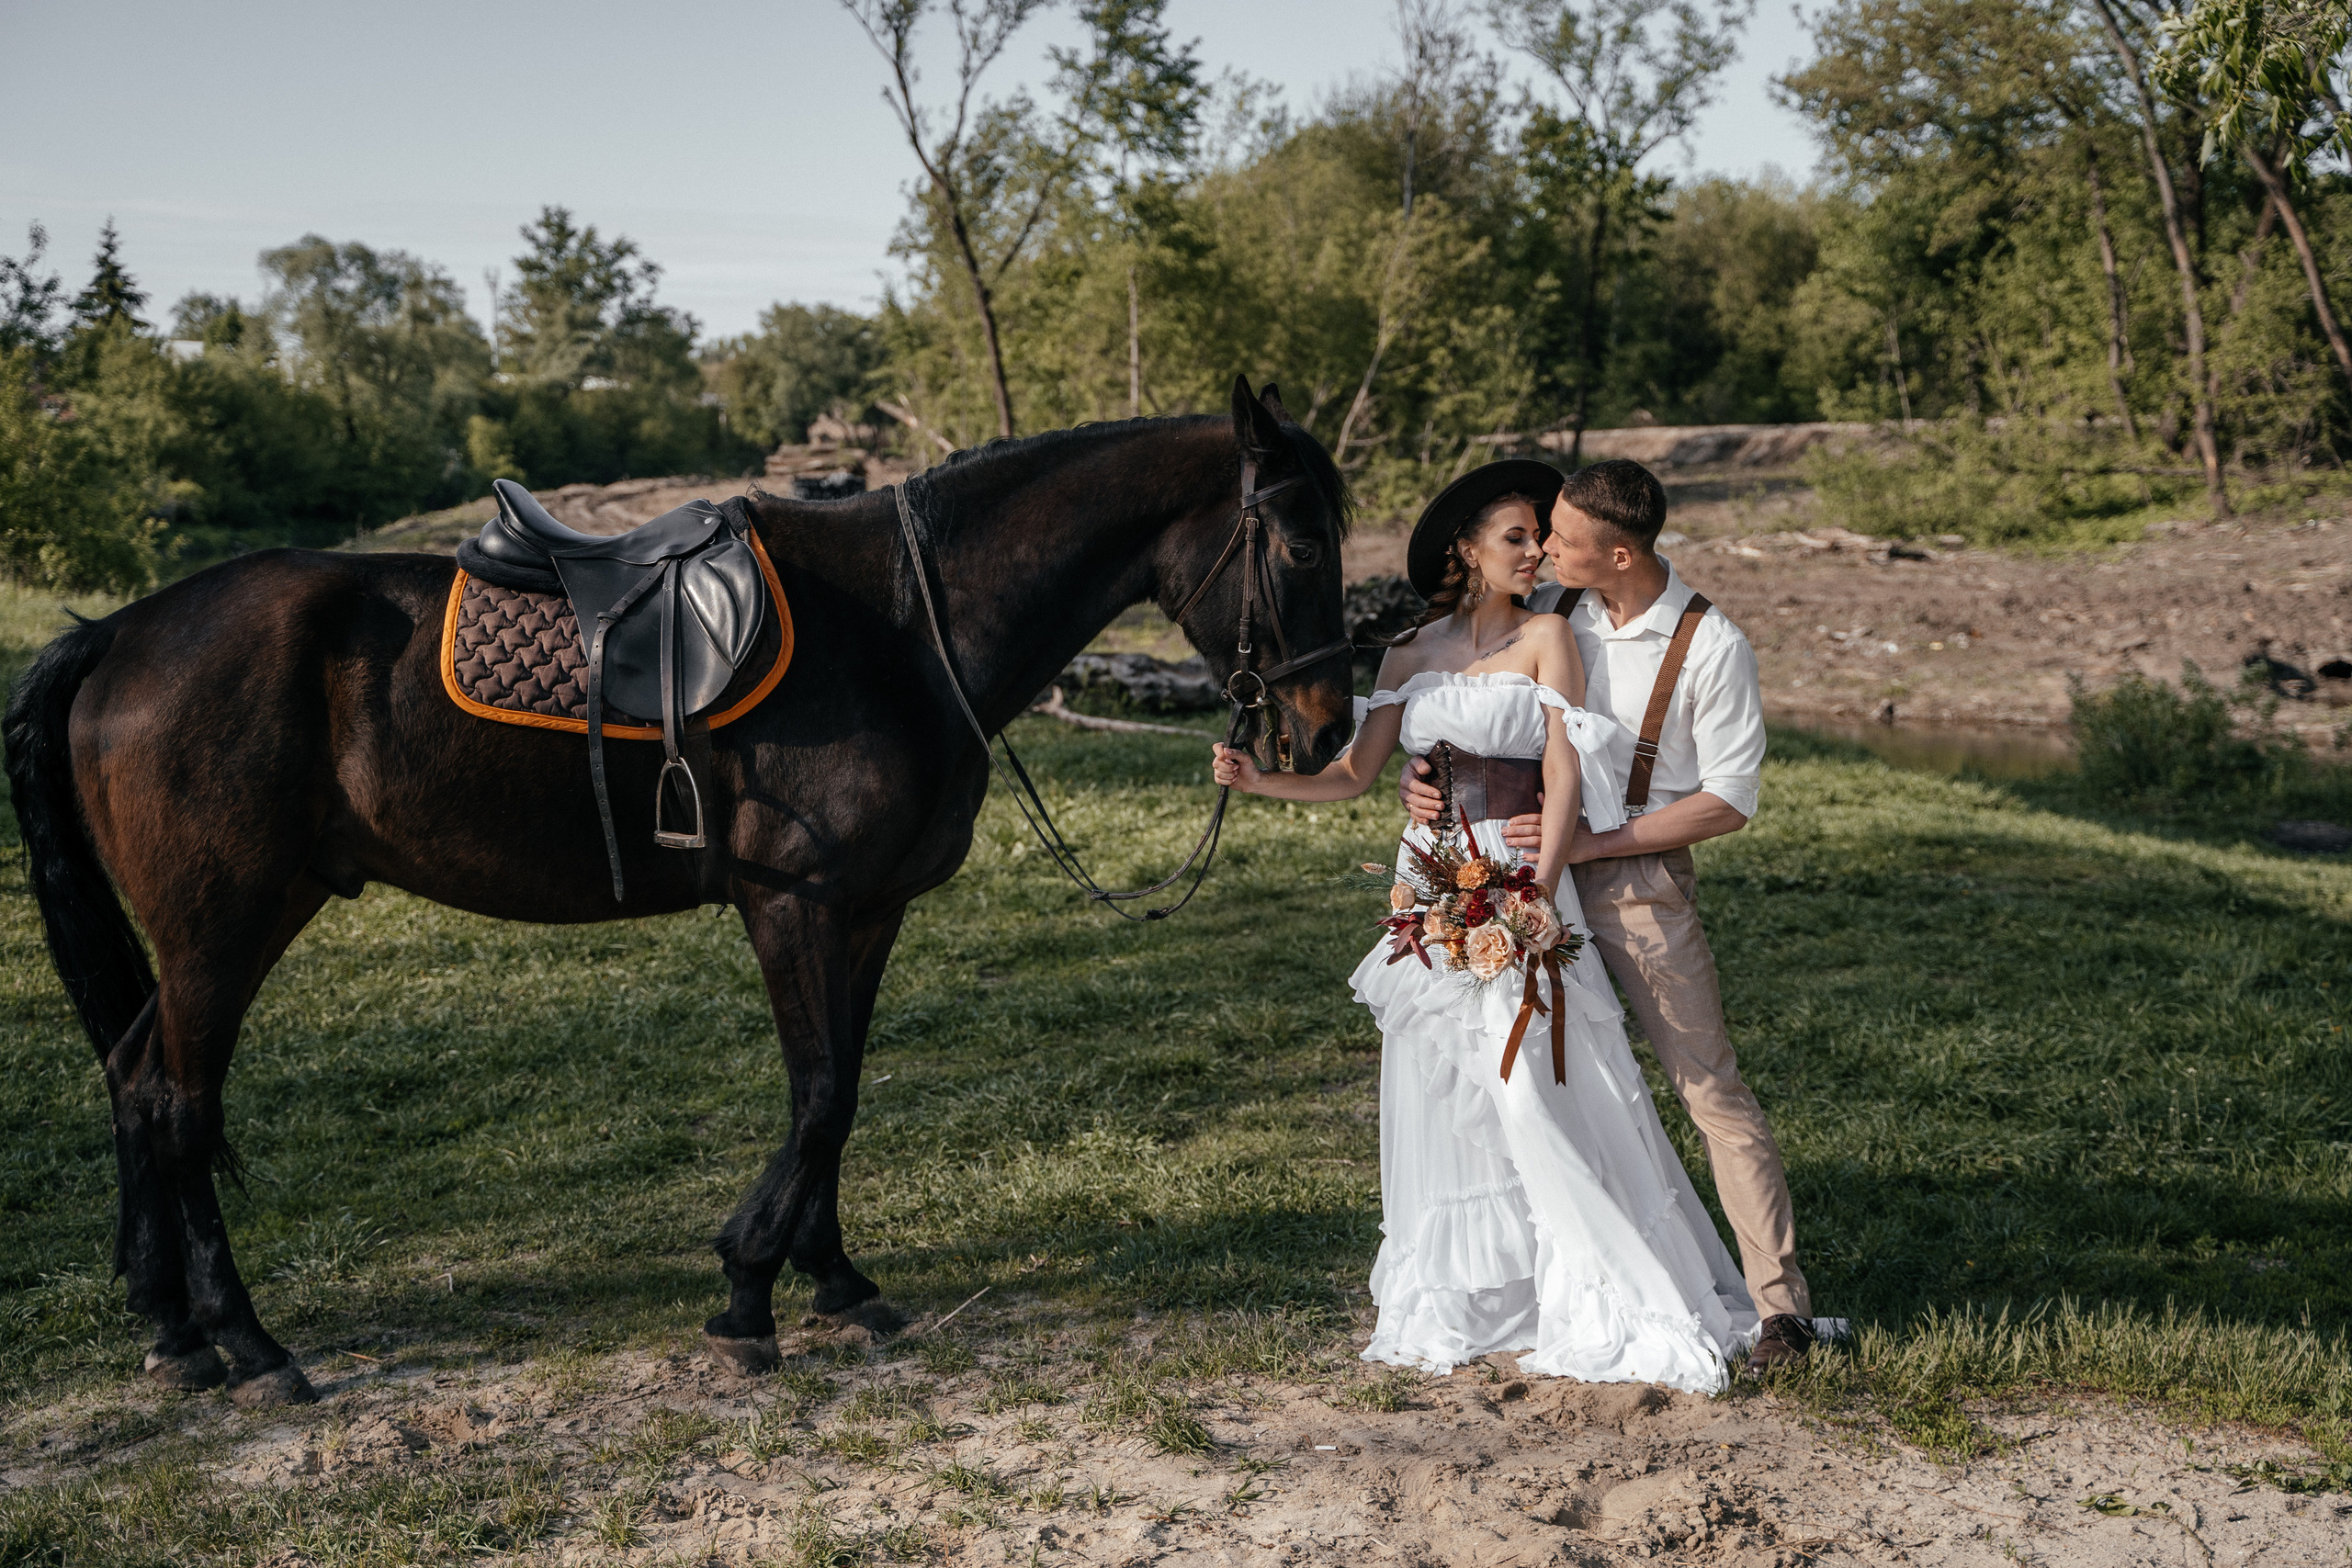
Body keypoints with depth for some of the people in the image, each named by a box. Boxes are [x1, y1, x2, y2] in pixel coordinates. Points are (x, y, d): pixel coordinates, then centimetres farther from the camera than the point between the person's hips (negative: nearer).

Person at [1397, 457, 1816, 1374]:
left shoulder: (1712, 647, -13)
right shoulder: (1549, 612, 1)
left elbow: (1729, 803, -12)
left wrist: (1590, 842, -19)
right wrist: (1422, 769, -7)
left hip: (1641, 881, -5)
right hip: (1539, 870, 5)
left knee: (1709, 1087, -4)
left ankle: (1782, 1305, 4)